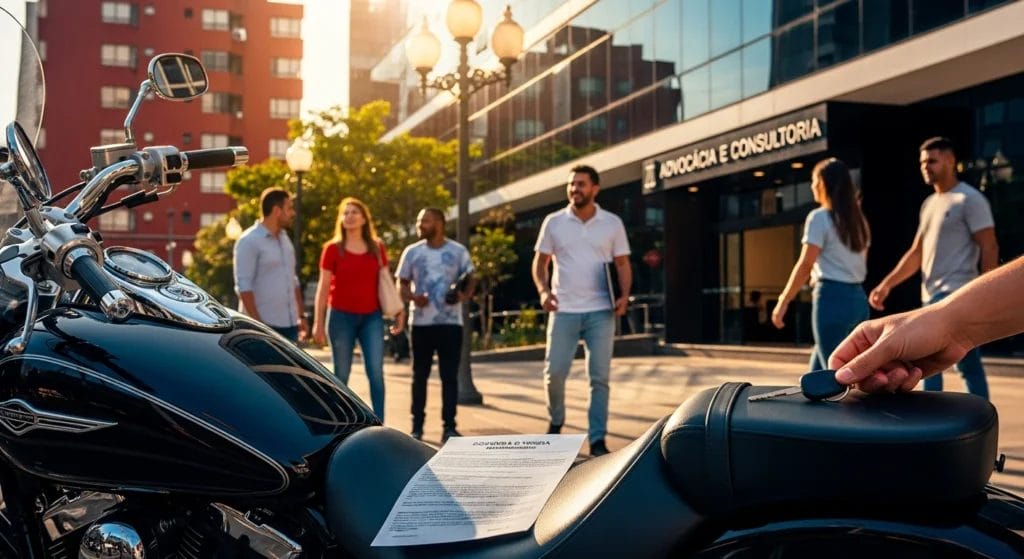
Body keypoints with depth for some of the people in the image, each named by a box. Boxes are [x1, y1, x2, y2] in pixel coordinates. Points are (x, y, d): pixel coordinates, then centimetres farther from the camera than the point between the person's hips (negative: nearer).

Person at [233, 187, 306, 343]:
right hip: (264, 325, -8)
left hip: (289, 324, 8)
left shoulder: (284, 239, 16)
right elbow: (243, 286, -15)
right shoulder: (249, 241, -9)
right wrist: (257, 324, -20)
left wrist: (301, 315, 14)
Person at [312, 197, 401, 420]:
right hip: (342, 316, -1)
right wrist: (318, 323, -3)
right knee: (341, 375, 4)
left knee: (376, 372, -7)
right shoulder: (332, 249, 1)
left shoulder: (377, 248, 8)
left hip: (372, 317, 2)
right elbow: (323, 287, 1)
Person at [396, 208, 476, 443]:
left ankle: (449, 427, 5)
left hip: (450, 322, -1)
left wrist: (466, 295, -16)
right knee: (419, 375, 6)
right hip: (421, 322, 1)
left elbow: (471, 278, 6)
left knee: (450, 375, 0)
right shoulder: (412, 252, 7)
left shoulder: (458, 251, 4)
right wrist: (412, 297, -13)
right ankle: (417, 426, 13)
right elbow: (402, 283, 8)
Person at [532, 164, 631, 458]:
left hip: (600, 312, 0)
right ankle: (556, 421, 28)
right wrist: (543, 290, -8)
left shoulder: (612, 223, 5)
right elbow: (540, 261, 10)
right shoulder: (554, 222, 5)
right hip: (563, 311, 0)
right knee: (554, 371, 0)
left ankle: (597, 440, 6)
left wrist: (624, 295, -9)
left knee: (599, 376, 0)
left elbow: (623, 263, 8)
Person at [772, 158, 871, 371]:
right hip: (858, 298, 8)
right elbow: (858, 263, 17)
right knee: (818, 369, 16)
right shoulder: (857, 220, 15)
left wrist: (783, 301, -9)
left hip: (832, 298, -8)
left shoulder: (819, 217, -8)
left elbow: (805, 265, -13)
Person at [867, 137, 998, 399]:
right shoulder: (929, 204, 18)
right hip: (934, 296, 8)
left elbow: (989, 248, -11)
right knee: (970, 366, 10)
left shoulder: (970, 199, -6)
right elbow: (917, 253, 19)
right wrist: (887, 284, 9)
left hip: (955, 295, -8)